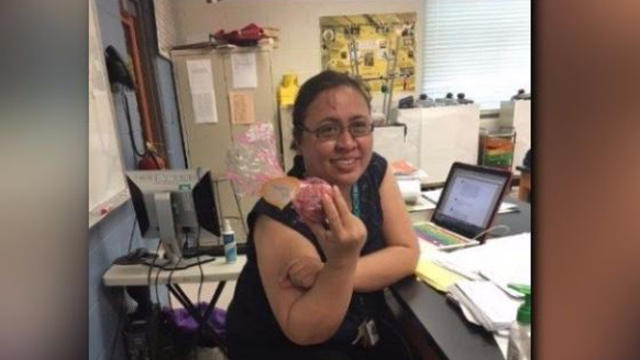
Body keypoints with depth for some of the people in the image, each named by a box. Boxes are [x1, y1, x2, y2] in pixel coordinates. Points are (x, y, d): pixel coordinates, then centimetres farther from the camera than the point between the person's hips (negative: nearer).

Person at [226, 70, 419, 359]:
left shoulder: (375, 172, -10)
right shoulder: (280, 215, -26)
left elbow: (407, 254, -11)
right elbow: (305, 332, -20)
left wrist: (329, 274, -24)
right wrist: (341, 264, -37)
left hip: (362, 329, 4)